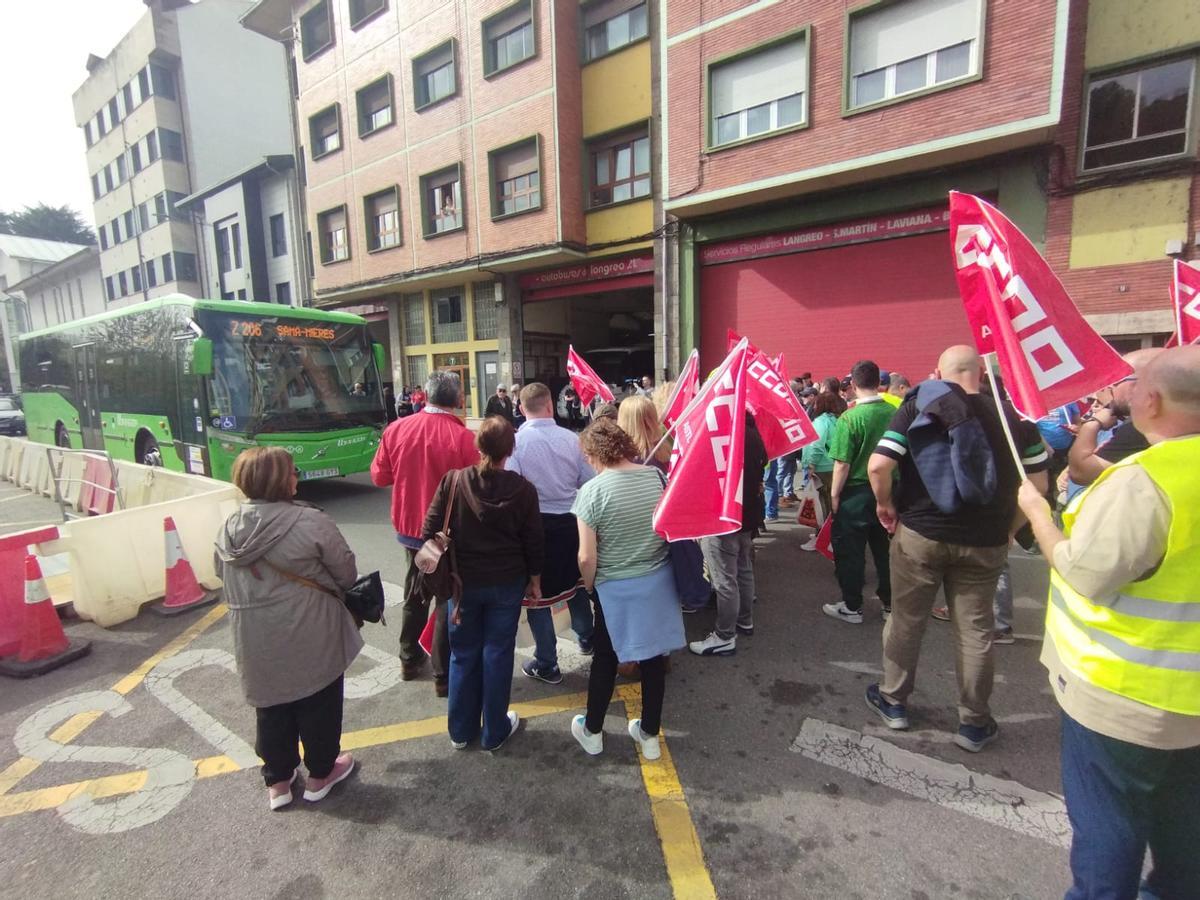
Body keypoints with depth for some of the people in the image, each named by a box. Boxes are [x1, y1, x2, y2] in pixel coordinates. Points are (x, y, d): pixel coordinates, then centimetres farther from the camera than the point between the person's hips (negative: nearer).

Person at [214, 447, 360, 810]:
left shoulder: (229, 528, -4)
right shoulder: (312, 522, -22)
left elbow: (223, 574, 10)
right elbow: (347, 574, -13)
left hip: (256, 643, 5)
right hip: (311, 639, -5)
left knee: (271, 709, 22)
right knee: (318, 705, 16)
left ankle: (277, 781, 38)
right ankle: (320, 774, 34)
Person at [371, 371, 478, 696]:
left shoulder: (396, 429, -7)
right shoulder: (463, 437, -20)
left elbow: (380, 476, 3)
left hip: (409, 527, 5)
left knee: (415, 594, 24)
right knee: (448, 598, 10)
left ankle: (409, 660, 39)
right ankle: (443, 675, 19)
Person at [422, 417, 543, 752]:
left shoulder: (452, 481, -11)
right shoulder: (523, 489, -12)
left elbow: (430, 531, -8)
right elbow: (533, 542, -5)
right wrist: (534, 581, 8)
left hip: (463, 582, 1)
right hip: (507, 584, -1)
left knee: (463, 654, 17)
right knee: (498, 654, 13)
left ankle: (460, 730, 32)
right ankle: (494, 732, 27)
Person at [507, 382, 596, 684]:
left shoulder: (516, 441, -16)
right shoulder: (571, 438, -7)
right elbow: (589, 482, -2)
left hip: (535, 523, -3)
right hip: (570, 521, 4)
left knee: (537, 591, 11)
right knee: (574, 580, 25)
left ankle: (546, 664, 22)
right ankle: (586, 638, 45)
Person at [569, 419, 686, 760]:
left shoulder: (592, 490, -19)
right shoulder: (658, 476, -6)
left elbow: (587, 558, -18)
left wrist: (589, 588, 1)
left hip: (615, 589, -3)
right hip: (659, 582, 4)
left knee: (605, 659, 17)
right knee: (654, 657, 17)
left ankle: (592, 732, 36)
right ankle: (649, 735, 35)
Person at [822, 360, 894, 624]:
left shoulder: (849, 418, -18)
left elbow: (842, 464, -18)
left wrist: (834, 495, -6)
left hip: (857, 493, -5)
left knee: (850, 552, 8)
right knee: (885, 548, 18)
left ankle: (852, 607, 18)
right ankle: (890, 603, 31)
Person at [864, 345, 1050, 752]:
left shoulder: (918, 407, -8)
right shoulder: (1014, 413, 0)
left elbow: (878, 466, -18)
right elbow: (1038, 484, 1)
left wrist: (885, 503, -2)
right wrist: (1008, 528, 12)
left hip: (919, 534, -2)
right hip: (984, 542, 2)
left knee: (905, 621, 13)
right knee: (976, 631, 14)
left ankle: (893, 701, 30)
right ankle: (974, 724, 27)